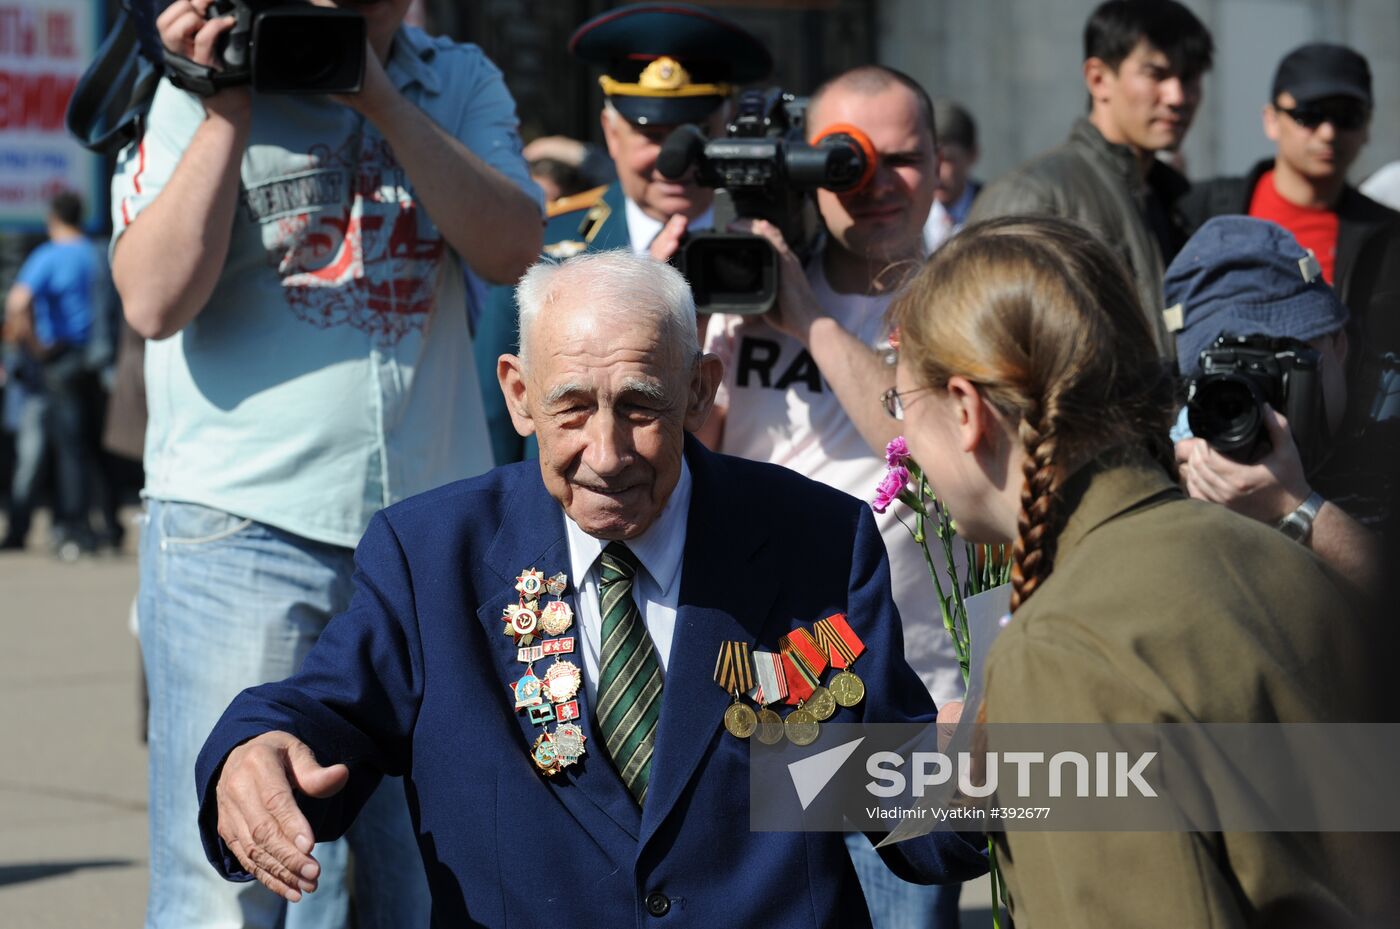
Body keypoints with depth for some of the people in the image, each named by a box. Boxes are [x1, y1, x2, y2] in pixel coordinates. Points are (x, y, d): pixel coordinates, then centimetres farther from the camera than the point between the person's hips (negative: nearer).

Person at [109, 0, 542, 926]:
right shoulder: (201, 86, 1)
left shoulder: (461, 83, 11)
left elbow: (512, 248, -5)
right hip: (242, 525, -3)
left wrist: (381, 98, -11)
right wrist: (227, 112, -13)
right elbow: (156, 300, -10)